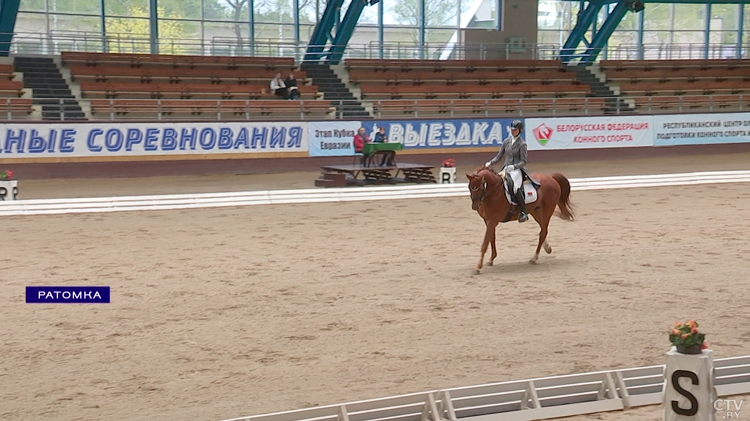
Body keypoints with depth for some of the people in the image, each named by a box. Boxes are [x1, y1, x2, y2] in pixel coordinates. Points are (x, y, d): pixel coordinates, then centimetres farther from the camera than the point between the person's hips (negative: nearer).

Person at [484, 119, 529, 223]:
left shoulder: (522, 144, -5)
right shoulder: (506, 141, 12)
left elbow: (523, 161, -8)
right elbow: (499, 156, 15)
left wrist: (514, 166, -24)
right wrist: (490, 163, -2)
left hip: (517, 170, -6)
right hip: (506, 169, 6)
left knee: (515, 187, -34)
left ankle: (524, 212, -29)